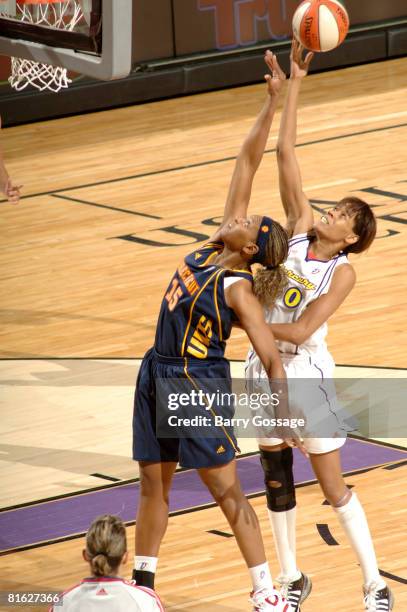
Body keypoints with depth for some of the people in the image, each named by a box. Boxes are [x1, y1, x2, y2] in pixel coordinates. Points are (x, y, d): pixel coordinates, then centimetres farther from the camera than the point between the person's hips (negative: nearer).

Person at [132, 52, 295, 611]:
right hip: (159, 377, 8)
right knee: (153, 486, 14)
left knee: (227, 491, -2)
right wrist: (271, 104, -6)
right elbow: (246, 163, -1)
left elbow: (273, 358, -20)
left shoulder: (238, 289, -18)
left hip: (200, 383, -8)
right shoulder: (219, 243, 0)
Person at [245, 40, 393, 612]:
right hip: (265, 370, 6)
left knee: (333, 486, -1)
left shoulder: (342, 273, -12)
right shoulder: (299, 229, 1)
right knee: (276, 478, 12)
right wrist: (295, 81, -8)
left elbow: (302, 330, -21)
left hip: (306, 373, -6)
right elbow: (285, 153, -4)